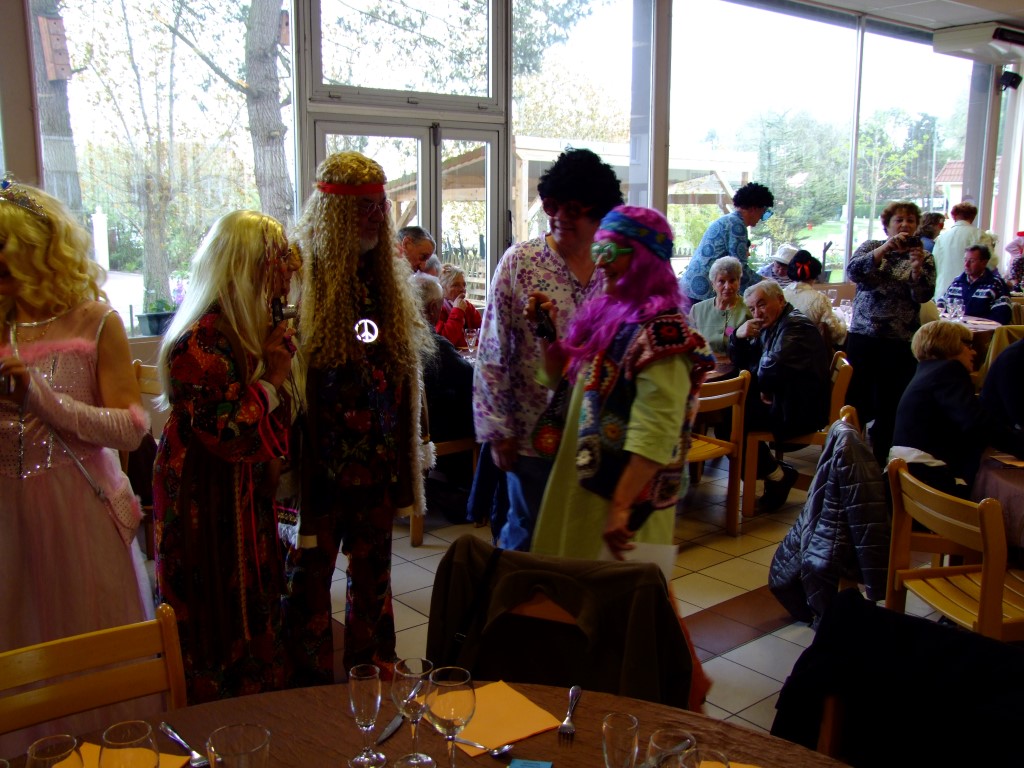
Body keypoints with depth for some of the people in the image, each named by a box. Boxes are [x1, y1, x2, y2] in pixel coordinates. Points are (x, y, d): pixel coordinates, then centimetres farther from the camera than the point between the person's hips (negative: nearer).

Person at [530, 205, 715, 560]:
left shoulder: (660, 332, -20)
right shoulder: (605, 312, 6)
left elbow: (655, 435, -26)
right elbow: (563, 378, 17)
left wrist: (621, 507, -29)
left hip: (619, 488, -8)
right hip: (579, 480, 8)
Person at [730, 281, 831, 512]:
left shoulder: (796, 325, -16)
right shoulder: (769, 326, 14)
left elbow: (772, 369, -29)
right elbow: (740, 362, 16)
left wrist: (765, 391, -8)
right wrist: (738, 336, -3)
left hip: (801, 410, -10)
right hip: (781, 400, 10)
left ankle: (777, 475, -3)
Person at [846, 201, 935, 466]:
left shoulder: (923, 257, 6)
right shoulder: (871, 247, 6)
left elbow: (923, 295, -5)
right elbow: (853, 271, -13)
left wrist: (917, 266, -21)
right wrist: (886, 248, -23)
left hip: (900, 342, 0)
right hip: (863, 335, 0)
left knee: (889, 405, 4)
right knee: (856, 400, 5)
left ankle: (880, 460, 16)